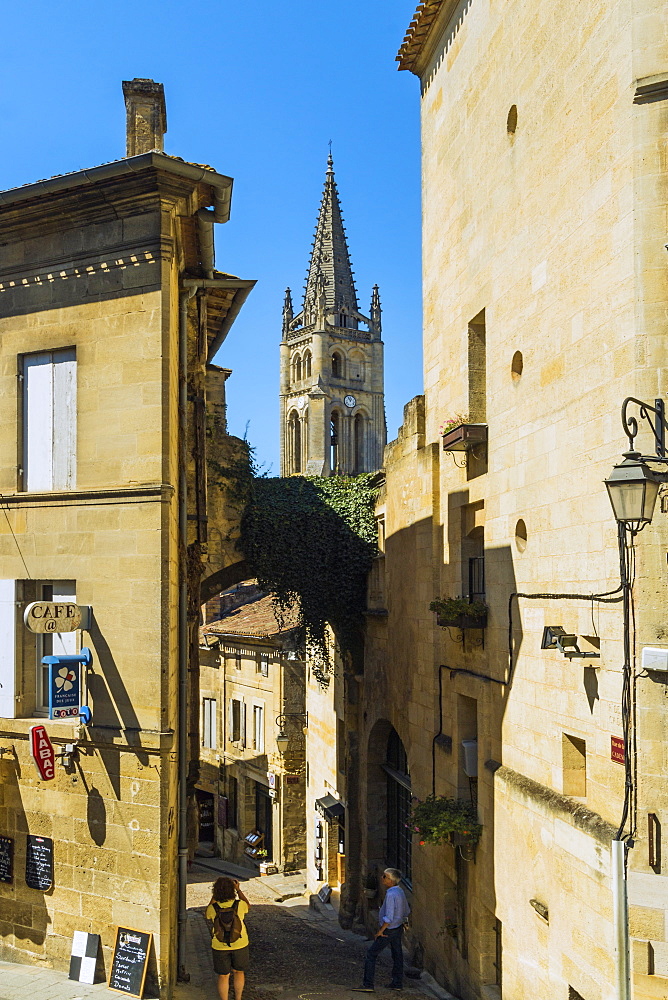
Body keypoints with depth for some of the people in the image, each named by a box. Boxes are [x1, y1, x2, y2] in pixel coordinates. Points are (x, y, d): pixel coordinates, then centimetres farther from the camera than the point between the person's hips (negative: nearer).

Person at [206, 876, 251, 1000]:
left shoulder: (212, 908, -17)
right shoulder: (239, 905, -17)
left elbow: (208, 915, 9)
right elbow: (248, 906, 8)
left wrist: (214, 896, 7)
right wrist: (238, 889, 10)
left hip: (220, 947, -1)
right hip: (240, 944, 1)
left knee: (223, 976, 14)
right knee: (238, 972, 23)